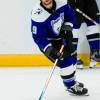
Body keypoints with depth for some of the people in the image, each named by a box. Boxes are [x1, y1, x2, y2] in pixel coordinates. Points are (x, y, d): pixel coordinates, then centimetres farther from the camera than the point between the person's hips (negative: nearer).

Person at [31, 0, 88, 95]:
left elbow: (70, 15, -1)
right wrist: (49, 50, -35)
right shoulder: (38, 15, -34)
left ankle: (72, 80, 43)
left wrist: (67, 27, -17)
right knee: (65, 62, -14)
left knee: (72, 57, 19)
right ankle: (71, 86, 9)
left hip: (61, 35, 7)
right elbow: (38, 37, -28)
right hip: (47, 41, -7)